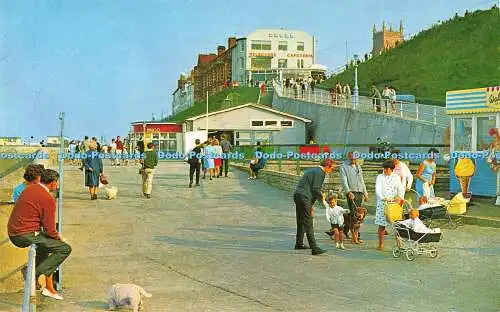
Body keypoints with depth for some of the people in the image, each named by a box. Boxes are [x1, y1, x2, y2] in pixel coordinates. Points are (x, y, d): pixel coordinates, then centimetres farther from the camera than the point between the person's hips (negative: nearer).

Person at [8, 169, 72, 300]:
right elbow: (50, 230, -15)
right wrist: (59, 237, 8)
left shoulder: (30, 188, 11)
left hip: (12, 233, 9)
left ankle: (49, 287, 28)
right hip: (26, 236, -9)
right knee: (65, 249, -4)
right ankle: (35, 274, -6)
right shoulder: (48, 199, -14)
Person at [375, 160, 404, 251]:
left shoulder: (396, 177, 10)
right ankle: (381, 244, 9)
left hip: (394, 203, 1)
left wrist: (399, 196, -22)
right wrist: (384, 198, -25)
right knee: (381, 224, -1)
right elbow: (377, 189, -7)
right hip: (382, 203, -1)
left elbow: (400, 188, 0)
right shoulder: (380, 177, 5)